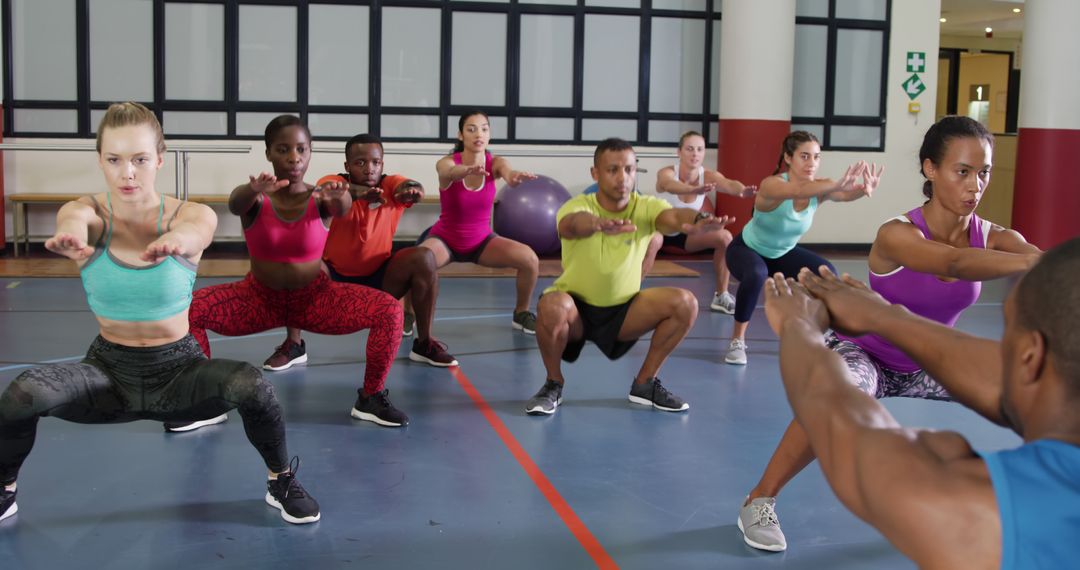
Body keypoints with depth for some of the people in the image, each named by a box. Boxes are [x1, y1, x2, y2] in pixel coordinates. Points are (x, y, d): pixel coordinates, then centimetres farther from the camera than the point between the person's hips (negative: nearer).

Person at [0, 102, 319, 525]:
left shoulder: (195, 215, -13)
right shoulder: (89, 211, -11)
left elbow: (192, 229, -38)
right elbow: (76, 221, -36)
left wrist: (175, 240, -64)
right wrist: (71, 237, -62)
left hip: (178, 368, -1)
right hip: (108, 369, 1)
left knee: (250, 385, -31)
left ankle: (282, 482, -2)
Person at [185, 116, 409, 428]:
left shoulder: (319, 198, -14)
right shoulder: (256, 199, -13)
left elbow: (343, 208, -37)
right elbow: (235, 204, -37)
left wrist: (339, 198, -63)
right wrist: (254, 190, -62)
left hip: (315, 298, 0)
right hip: (259, 297, 1)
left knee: (390, 311, -23)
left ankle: (370, 398, -5)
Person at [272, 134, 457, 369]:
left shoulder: (390, 184, -11)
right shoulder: (336, 181, -15)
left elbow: (415, 188, -33)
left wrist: (413, 190, -59)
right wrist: (355, 191, -62)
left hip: (380, 278, 1)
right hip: (333, 276, -1)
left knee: (424, 258, -22)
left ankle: (424, 343, -8)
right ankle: (293, 344, -10)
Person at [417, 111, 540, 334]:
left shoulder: (495, 162, -13)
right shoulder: (446, 163, -20)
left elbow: (507, 171, -38)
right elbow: (451, 172, -46)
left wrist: (514, 176, -64)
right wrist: (469, 170, -71)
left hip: (481, 240, 3)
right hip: (445, 239, -2)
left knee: (530, 259, -19)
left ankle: (521, 313, 8)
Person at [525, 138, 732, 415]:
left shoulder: (645, 207, -12)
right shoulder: (578, 205, -20)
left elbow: (672, 217, -35)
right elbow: (572, 225, -46)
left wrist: (700, 220, -61)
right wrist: (599, 223, -70)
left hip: (623, 309, 3)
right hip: (576, 307, -3)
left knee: (685, 303, -18)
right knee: (551, 306, -36)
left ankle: (645, 383, 2)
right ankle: (554, 385, -7)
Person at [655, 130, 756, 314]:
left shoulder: (708, 176, -18)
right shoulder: (666, 173, -27)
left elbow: (728, 183, -41)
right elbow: (671, 185, -52)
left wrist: (741, 190, -66)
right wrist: (694, 190, -75)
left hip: (686, 232, 4)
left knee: (724, 237, -16)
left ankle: (721, 296, -4)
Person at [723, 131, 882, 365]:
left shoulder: (818, 188, -20)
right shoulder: (771, 185, -34)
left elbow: (845, 195, -42)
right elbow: (796, 191, -58)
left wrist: (864, 189, -65)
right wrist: (836, 184, -74)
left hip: (783, 253, 5)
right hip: (746, 249, -5)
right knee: (756, 275, -37)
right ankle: (737, 340, -17)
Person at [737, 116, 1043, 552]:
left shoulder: (994, 238, -14)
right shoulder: (897, 235, -28)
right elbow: (956, 264, -48)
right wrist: (1036, 261, -64)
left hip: (929, 364, 6)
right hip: (863, 352, -5)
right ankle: (759, 500, -23)